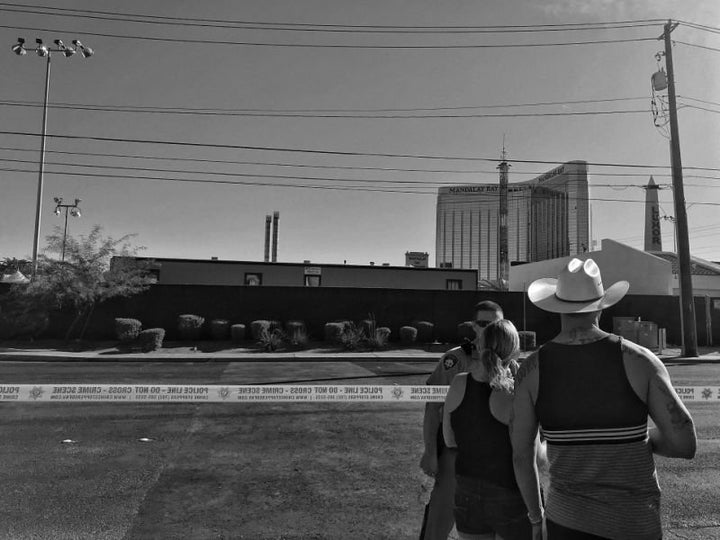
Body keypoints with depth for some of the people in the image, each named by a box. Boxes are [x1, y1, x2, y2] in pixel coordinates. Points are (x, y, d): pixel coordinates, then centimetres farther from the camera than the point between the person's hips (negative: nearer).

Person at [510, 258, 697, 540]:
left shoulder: (531, 368, -11)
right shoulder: (639, 359, -14)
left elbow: (520, 455, -5)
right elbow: (685, 444, -11)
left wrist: (536, 517, 11)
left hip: (568, 517, 1)